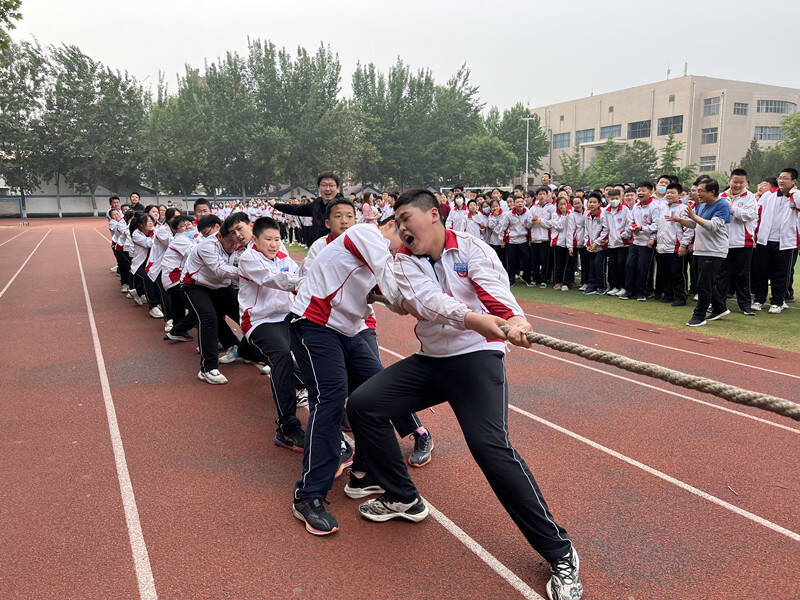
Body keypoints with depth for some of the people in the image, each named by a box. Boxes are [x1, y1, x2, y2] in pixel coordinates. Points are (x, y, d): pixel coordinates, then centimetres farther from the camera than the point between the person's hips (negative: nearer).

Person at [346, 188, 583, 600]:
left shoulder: (470, 249, -7)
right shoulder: (405, 261, 3)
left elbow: (497, 294, -25)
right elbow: (426, 300, -18)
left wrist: (515, 322, -48)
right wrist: (472, 319, -36)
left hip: (477, 356, -5)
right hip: (429, 359, 6)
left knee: (490, 447, -24)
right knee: (362, 404, -3)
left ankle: (559, 553, -9)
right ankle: (403, 499, 16)